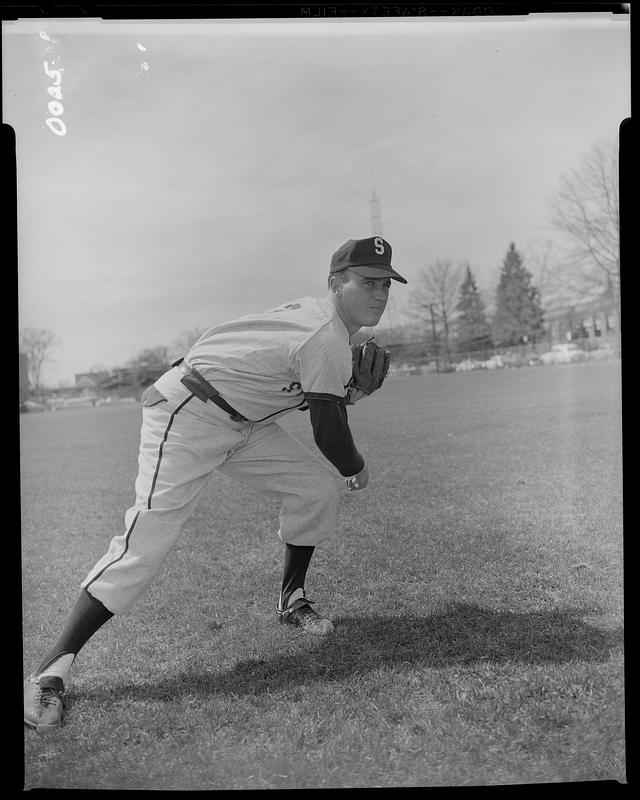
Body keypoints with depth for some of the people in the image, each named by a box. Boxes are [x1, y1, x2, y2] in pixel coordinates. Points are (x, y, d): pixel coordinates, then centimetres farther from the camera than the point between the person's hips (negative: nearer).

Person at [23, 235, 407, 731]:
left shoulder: (316, 316, 7)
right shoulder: (328, 341, -22)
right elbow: (330, 435, -16)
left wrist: (342, 394, 3)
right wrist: (357, 469, 4)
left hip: (242, 422, 10)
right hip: (187, 417, -10)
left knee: (315, 485, 5)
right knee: (148, 541, -17)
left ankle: (292, 601, 23)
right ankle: (51, 670, -11)